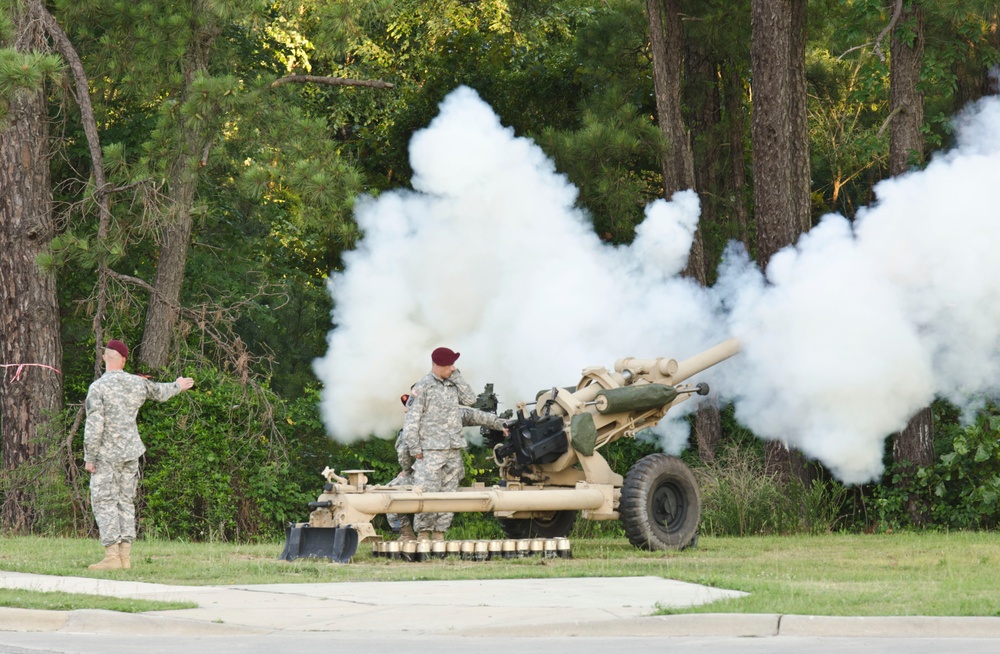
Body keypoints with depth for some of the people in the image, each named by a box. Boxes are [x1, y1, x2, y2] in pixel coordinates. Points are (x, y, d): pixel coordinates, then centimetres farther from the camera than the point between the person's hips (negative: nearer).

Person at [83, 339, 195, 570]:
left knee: (104, 502, -4)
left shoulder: (98, 388, -13)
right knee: (125, 501, 11)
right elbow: (160, 392, 25)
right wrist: (177, 386, 47)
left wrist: (89, 457, -11)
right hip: (131, 452, 6)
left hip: (107, 455, -6)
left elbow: (94, 426, -18)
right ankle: (125, 555, 9)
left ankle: (112, 557, -12)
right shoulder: (137, 383, 4)